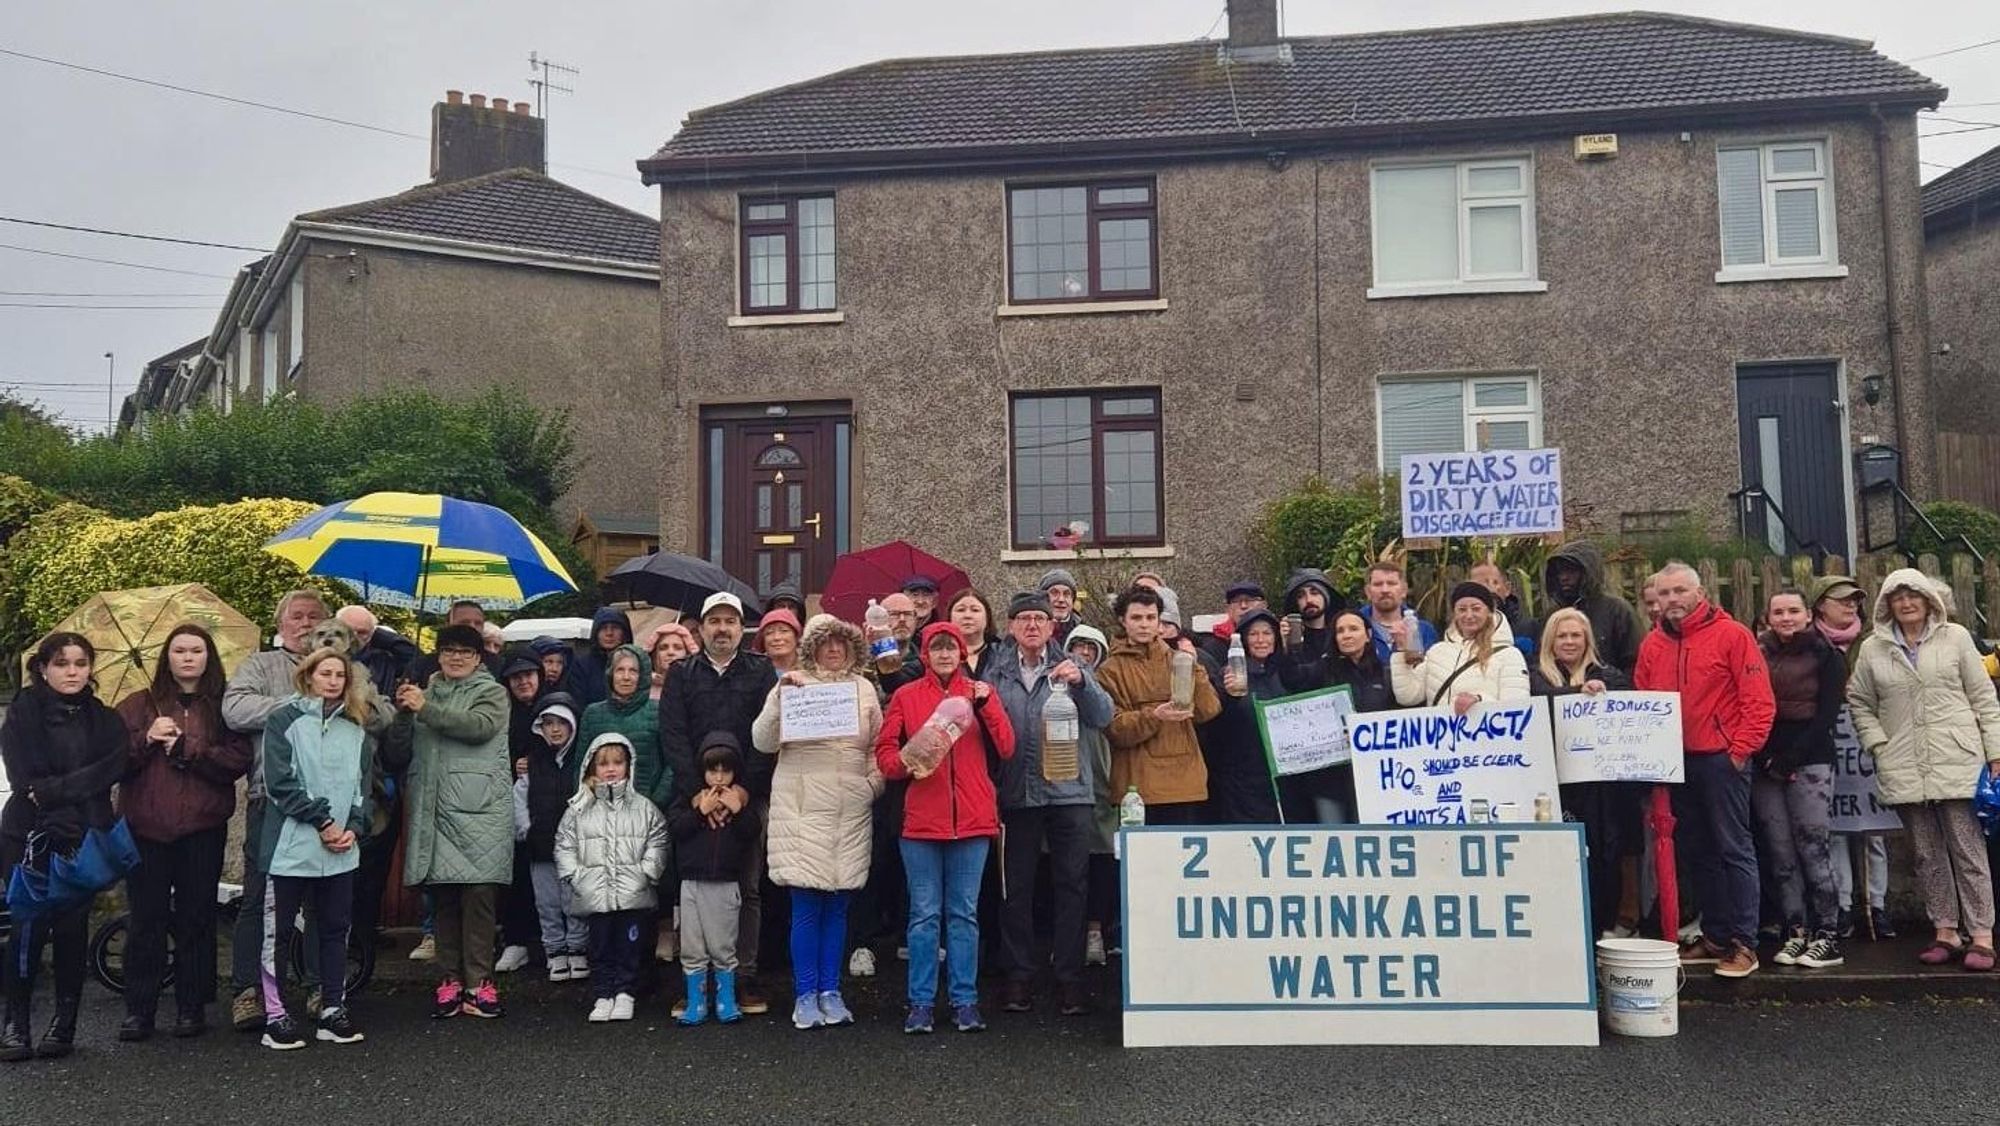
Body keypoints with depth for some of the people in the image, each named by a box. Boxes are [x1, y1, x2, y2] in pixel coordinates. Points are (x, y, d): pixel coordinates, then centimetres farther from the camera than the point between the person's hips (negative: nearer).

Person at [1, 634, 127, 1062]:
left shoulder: (103, 719, 9)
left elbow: (111, 769, -7)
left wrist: (54, 790, -16)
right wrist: (77, 788, -15)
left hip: (83, 838, 2)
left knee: (72, 929, 1)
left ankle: (64, 1024, 8)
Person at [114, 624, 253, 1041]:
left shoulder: (223, 707, 6)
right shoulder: (139, 705, 10)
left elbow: (238, 760, -7)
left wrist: (188, 748, -14)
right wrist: (146, 739, -15)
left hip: (203, 830, 0)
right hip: (146, 827, 1)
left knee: (197, 919, 5)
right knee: (146, 920, 2)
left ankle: (192, 1007, 13)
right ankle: (139, 1009, 10)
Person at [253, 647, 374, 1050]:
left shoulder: (356, 730, 12)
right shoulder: (284, 721, -1)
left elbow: (364, 784, 12)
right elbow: (280, 782, -9)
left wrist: (353, 828, -4)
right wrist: (323, 821, -12)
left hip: (341, 850, 4)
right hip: (290, 843, -4)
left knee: (335, 929, 8)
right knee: (278, 931, 2)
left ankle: (332, 1009, 16)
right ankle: (276, 1015, 9)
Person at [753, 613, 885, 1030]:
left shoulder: (863, 688, 11)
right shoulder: (792, 685, 3)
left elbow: (877, 746, 17)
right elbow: (764, 742, -4)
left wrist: (874, 782, 2)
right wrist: (781, 697, -14)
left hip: (851, 810, 3)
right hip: (803, 805, -3)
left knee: (838, 903, 7)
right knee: (806, 903, -3)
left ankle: (830, 991, 16)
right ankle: (805, 995, 7)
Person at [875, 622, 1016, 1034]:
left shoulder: (979, 693, 7)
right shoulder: (906, 696, 5)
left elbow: (1006, 749, -1)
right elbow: (884, 752, 5)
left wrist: (986, 704, -12)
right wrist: (906, 764, -15)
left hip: (972, 818, 1)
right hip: (921, 819, -1)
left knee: (964, 913, 7)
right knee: (924, 914, 4)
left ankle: (965, 1001, 14)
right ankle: (921, 1002, 12)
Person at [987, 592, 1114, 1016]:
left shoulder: (1069, 669, 8)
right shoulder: (997, 674, 8)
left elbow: (1103, 717, -5)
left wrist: (1081, 682, -18)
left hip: (1069, 790, 0)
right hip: (1017, 794, 0)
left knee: (1072, 884, 1)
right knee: (1016, 886, 5)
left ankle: (1070, 977, 9)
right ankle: (1019, 975, 16)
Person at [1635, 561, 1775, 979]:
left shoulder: (1731, 635, -5)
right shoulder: (1652, 645, 10)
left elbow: (1759, 699, -9)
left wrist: (1741, 749, -13)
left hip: (1722, 759, -6)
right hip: (1674, 762, 6)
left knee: (1733, 848, -3)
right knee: (1695, 852, 12)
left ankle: (1743, 944, 2)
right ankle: (1714, 936, 22)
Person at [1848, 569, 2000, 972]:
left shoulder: (1955, 637, 3)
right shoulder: (1873, 648, 6)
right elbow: (1859, 701, 12)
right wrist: (1878, 744, -1)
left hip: (1957, 761, -2)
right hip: (1903, 768, 2)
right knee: (1927, 854, 8)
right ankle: (1945, 932, 15)